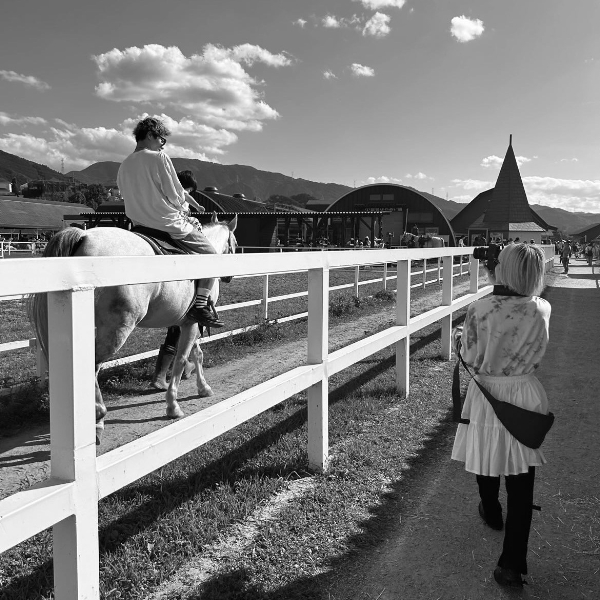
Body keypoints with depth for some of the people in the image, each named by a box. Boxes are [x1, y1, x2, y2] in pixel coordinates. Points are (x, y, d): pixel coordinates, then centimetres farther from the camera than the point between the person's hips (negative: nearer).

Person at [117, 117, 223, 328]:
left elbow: (138, 198, 13)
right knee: (211, 255, 6)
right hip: (169, 223, -8)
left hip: (141, 226, 8)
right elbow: (175, 196, -13)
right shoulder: (159, 157, -12)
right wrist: (184, 206, 10)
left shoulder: (124, 166, 9)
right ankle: (200, 304, -11)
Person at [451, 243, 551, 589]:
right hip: (526, 398, 1)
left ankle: (492, 514, 51)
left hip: (487, 395, -1)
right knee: (521, 483, 5)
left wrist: (458, 336, 11)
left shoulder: (480, 310, -16)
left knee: (486, 458, 25)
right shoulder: (542, 310, -8)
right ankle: (512, 563, 5)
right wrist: (505, 286, 20)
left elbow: (470, 357, -7)